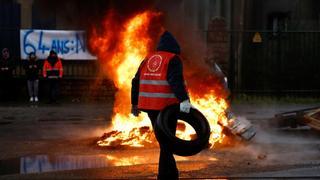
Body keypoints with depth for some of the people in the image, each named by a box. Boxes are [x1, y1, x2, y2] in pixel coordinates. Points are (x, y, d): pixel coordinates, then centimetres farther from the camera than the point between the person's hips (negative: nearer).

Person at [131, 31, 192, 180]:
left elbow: (136, 82, 17)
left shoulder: (148, 59, 14)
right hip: (166, 106, -7)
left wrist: (135, 103, 25)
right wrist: (184, 99, -32)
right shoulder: (173, 59, -6)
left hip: (150, 106, 7)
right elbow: (176, 81, -23)